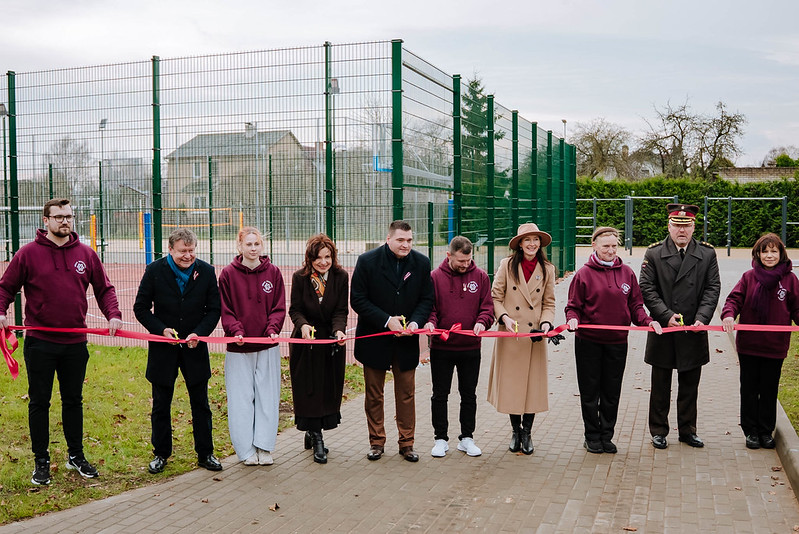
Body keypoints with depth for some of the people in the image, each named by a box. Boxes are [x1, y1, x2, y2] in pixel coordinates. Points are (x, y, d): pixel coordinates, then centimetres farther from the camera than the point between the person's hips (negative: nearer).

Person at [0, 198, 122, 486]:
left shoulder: (86, 254, 5)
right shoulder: (28, 253, -3)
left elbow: (104, 289, 10)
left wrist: (113, 314, -5)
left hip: (75, 342, 2)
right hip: (39, 342, -2)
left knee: (74, 400, 13)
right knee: (39, 402, 6)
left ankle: (76, 455, 27)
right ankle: (41, 461, 18)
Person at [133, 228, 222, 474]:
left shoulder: (206, 272, -3)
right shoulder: (155, 271, -6)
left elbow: (214, 310, 1)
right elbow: (141, 308, -2)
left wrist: (198, 333, -15)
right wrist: (162, 329, -16)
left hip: (195, 347, 1)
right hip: (163, 347, -1)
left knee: (200, 404, 8)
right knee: (161, 405, 9)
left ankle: (205, 453, 21)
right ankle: (161, 454, 25)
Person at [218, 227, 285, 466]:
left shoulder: (273, 272, 3)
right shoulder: (228, 274, -1)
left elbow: (279, 307, 3)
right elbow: (225, 310, 0)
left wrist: (273, 329, -13)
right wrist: (236, 330, -16)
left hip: (267, 347, 1)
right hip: (239, 347, -1)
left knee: (267, 397, 5)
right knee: (241, 398, 3)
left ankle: (264, 447, 14)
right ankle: (247, 450, 13)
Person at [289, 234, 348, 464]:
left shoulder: (340, 277, -6)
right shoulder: (300, 278, -7)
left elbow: (341, 311, -7)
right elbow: (295, 309, -6)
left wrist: (339, 330, -27)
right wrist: (303, 325, -27)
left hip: (331, 342, 1)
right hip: (306, 342, -1)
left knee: (329, 390, 7)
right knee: (309, 390, 0)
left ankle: (312, 433, 25)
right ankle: (317, 439, 10)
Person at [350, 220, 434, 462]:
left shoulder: (421, 263, -1)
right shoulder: (367, 261, -10)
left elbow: (427, 299, 4)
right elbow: (358, 300, -10)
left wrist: (415, 321, -14)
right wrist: (386, 320, -18)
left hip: (406, 341, 2)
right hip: (375, 338, -2)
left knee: (406, 394, 8)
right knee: (374, 394, 9)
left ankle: (406, 443, 21)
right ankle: (376, 442, 23)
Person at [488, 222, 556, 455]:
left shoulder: (547, 269, 6)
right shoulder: (507, 265, -1)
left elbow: (549, 303, 9)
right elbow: (496, 297, 0)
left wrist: (546, 322, -9)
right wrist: (504, 317, -16)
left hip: (535, 336, 1)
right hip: (510, 335, -1)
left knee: (533, 383, 5)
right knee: (511, 382, 5)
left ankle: (527, 432, 20)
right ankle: (515, 430, 22)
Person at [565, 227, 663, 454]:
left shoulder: (627, 273, 6)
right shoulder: (584, 274, -3)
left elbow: (635, 305, 8)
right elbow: (574, 306, 0)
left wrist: (647, 321, -9)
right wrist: (572, 319, -21)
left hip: (617, 342, 3)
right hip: (588, 342, -2)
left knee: (612, 393, 10)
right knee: (590, 392, 7)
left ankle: (606, 436, 23)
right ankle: (592, 436, 20)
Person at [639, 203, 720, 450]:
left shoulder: (707, 254, 5)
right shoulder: (654, 253, -1)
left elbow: (712, 288, 0)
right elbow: (647, 289, -6)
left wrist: (702, 318, -13)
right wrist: (666, 316, -15)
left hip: (694, 331, 2)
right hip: (663, 331, -1)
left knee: (690, 385, 12)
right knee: (660, 386, 8)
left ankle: (688, 430, 25)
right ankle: (658, 431, 19)